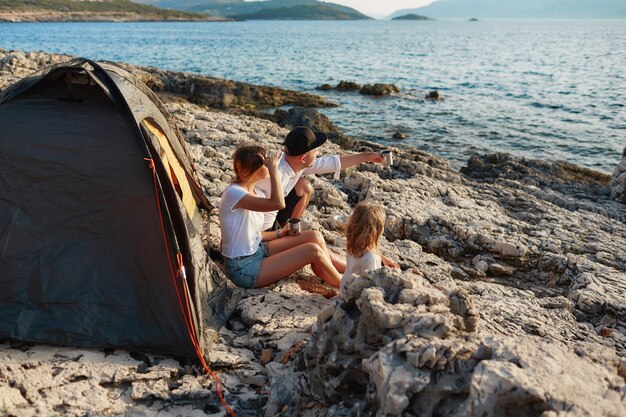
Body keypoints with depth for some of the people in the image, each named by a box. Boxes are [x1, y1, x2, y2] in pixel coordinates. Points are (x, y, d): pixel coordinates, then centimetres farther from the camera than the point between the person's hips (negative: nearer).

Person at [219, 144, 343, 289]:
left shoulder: (256, 193, 6)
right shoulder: (233, 193, -21)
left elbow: (254, 234, 11)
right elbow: (278, 204, -33)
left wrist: (280, 233, -2)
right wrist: (273, 168, -24)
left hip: (257, 250, 9)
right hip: (243, 269, -9)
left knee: (314, 236, -1)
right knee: (312, 250, -15)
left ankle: (334, 279, 12)